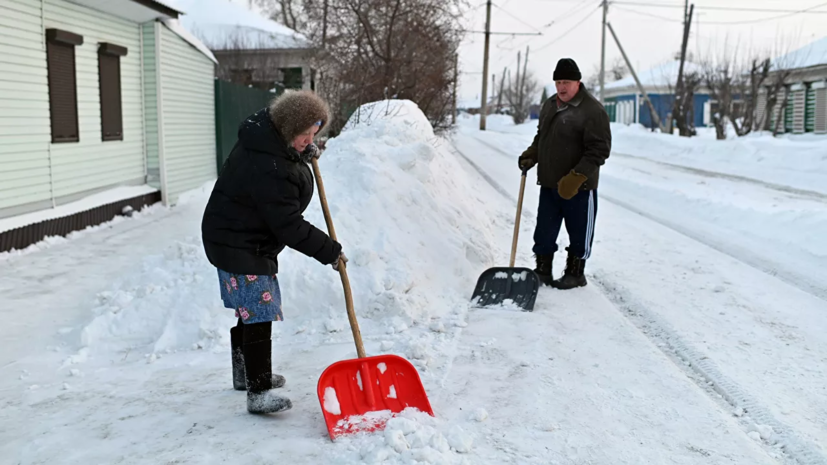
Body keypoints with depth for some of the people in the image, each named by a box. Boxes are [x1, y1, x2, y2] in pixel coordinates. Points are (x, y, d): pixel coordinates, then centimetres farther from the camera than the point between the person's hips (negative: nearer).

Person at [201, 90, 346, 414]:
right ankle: (258, 393, -7)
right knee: (258, 314, -11)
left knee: (251, 310, 21)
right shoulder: (268, 169, -32)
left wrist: (303, 152, 8)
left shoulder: (266, 133, -1)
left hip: (243, 239, 11)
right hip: (239, 246, -11)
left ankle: (245, 374, 37)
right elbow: (290, 227, -28)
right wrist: (330, 252, -20)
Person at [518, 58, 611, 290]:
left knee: (579, 232, 8)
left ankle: (575, 273, 23)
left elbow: (599, 150, -18)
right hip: (548, 183, 7)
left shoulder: (592, 110, -15)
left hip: (579, 187, -6)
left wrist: (576, 178, -24)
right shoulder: (549, 106, 10)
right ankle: (542, 270, 25)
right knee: (544, 231, 12)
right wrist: (530, 156, 4)